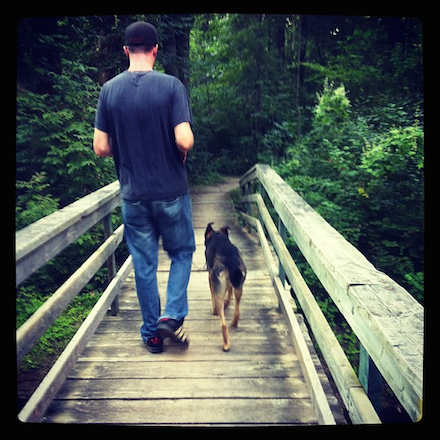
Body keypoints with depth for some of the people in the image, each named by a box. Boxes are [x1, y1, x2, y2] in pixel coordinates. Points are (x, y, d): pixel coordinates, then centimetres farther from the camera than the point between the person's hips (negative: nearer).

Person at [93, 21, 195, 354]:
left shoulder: (109, 90, -1)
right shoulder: (171, 85, -9)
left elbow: (101, 148, -2)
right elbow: (184, 140, -18)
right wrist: (182, 152, 4)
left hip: (133, 195, 3)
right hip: (171, 191, -2)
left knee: (144, 264, 13)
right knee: (182, 252, 19)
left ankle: (152, 333, 24)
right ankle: (173, 316, 7)